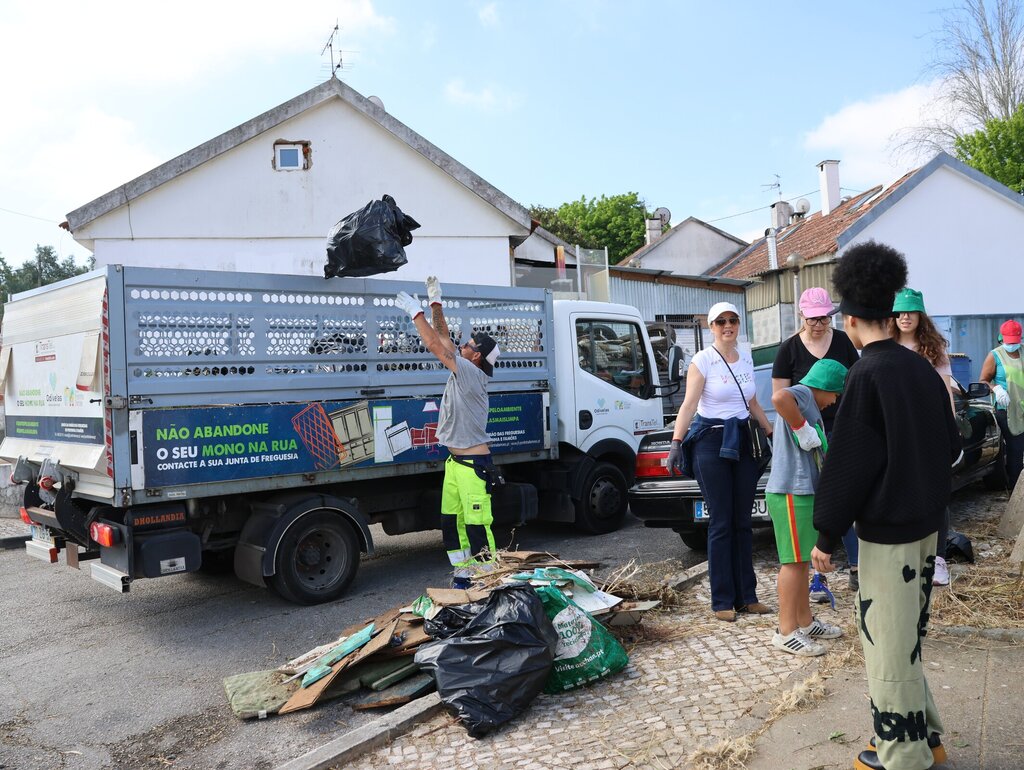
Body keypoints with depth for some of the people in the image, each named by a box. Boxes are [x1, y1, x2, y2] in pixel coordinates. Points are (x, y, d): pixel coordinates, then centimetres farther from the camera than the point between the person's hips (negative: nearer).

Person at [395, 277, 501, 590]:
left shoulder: (471, 372, -13)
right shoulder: (463, 370, 11)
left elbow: (434, 344, -15)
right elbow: (443, 336, 17)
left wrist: (415, 311, -8)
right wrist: (435, 303, 16)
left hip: (473, 464, -10)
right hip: (455, 461, 10)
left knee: (477, 525, -6)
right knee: (451, 522, 11)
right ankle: (464, 575, 20)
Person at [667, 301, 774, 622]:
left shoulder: (746, 358, 12)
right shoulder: (702, 360, -6)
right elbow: (688, 405, -13)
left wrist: (771, 433, 20)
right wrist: (676, 443, -21)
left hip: (742, 441, 5)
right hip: (711, 442, -5)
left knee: (742, 522, 8)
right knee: (721, 523, -3)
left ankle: (746, 596, 17)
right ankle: (722, 601, 6)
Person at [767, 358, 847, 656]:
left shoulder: (809, 405, 22)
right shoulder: (801, 393, -10)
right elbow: (779, 397, -36)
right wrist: (803, 429, -27)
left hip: (803, 491, 10)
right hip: (791, 492, -10)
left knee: (802, 560, 17)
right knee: (794, 561, -5)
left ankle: (805, 622, 29)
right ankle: (786, 632, 2)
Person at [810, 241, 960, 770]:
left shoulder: (867, 374, -17)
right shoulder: (921, 368, 5)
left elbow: (848, 463, -18)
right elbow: (950, 445, 14)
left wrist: (827, 536, -12)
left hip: (886, 532, -8)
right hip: (926, 524, 8)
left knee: (888, 647, 3)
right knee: (907, 639, 20)